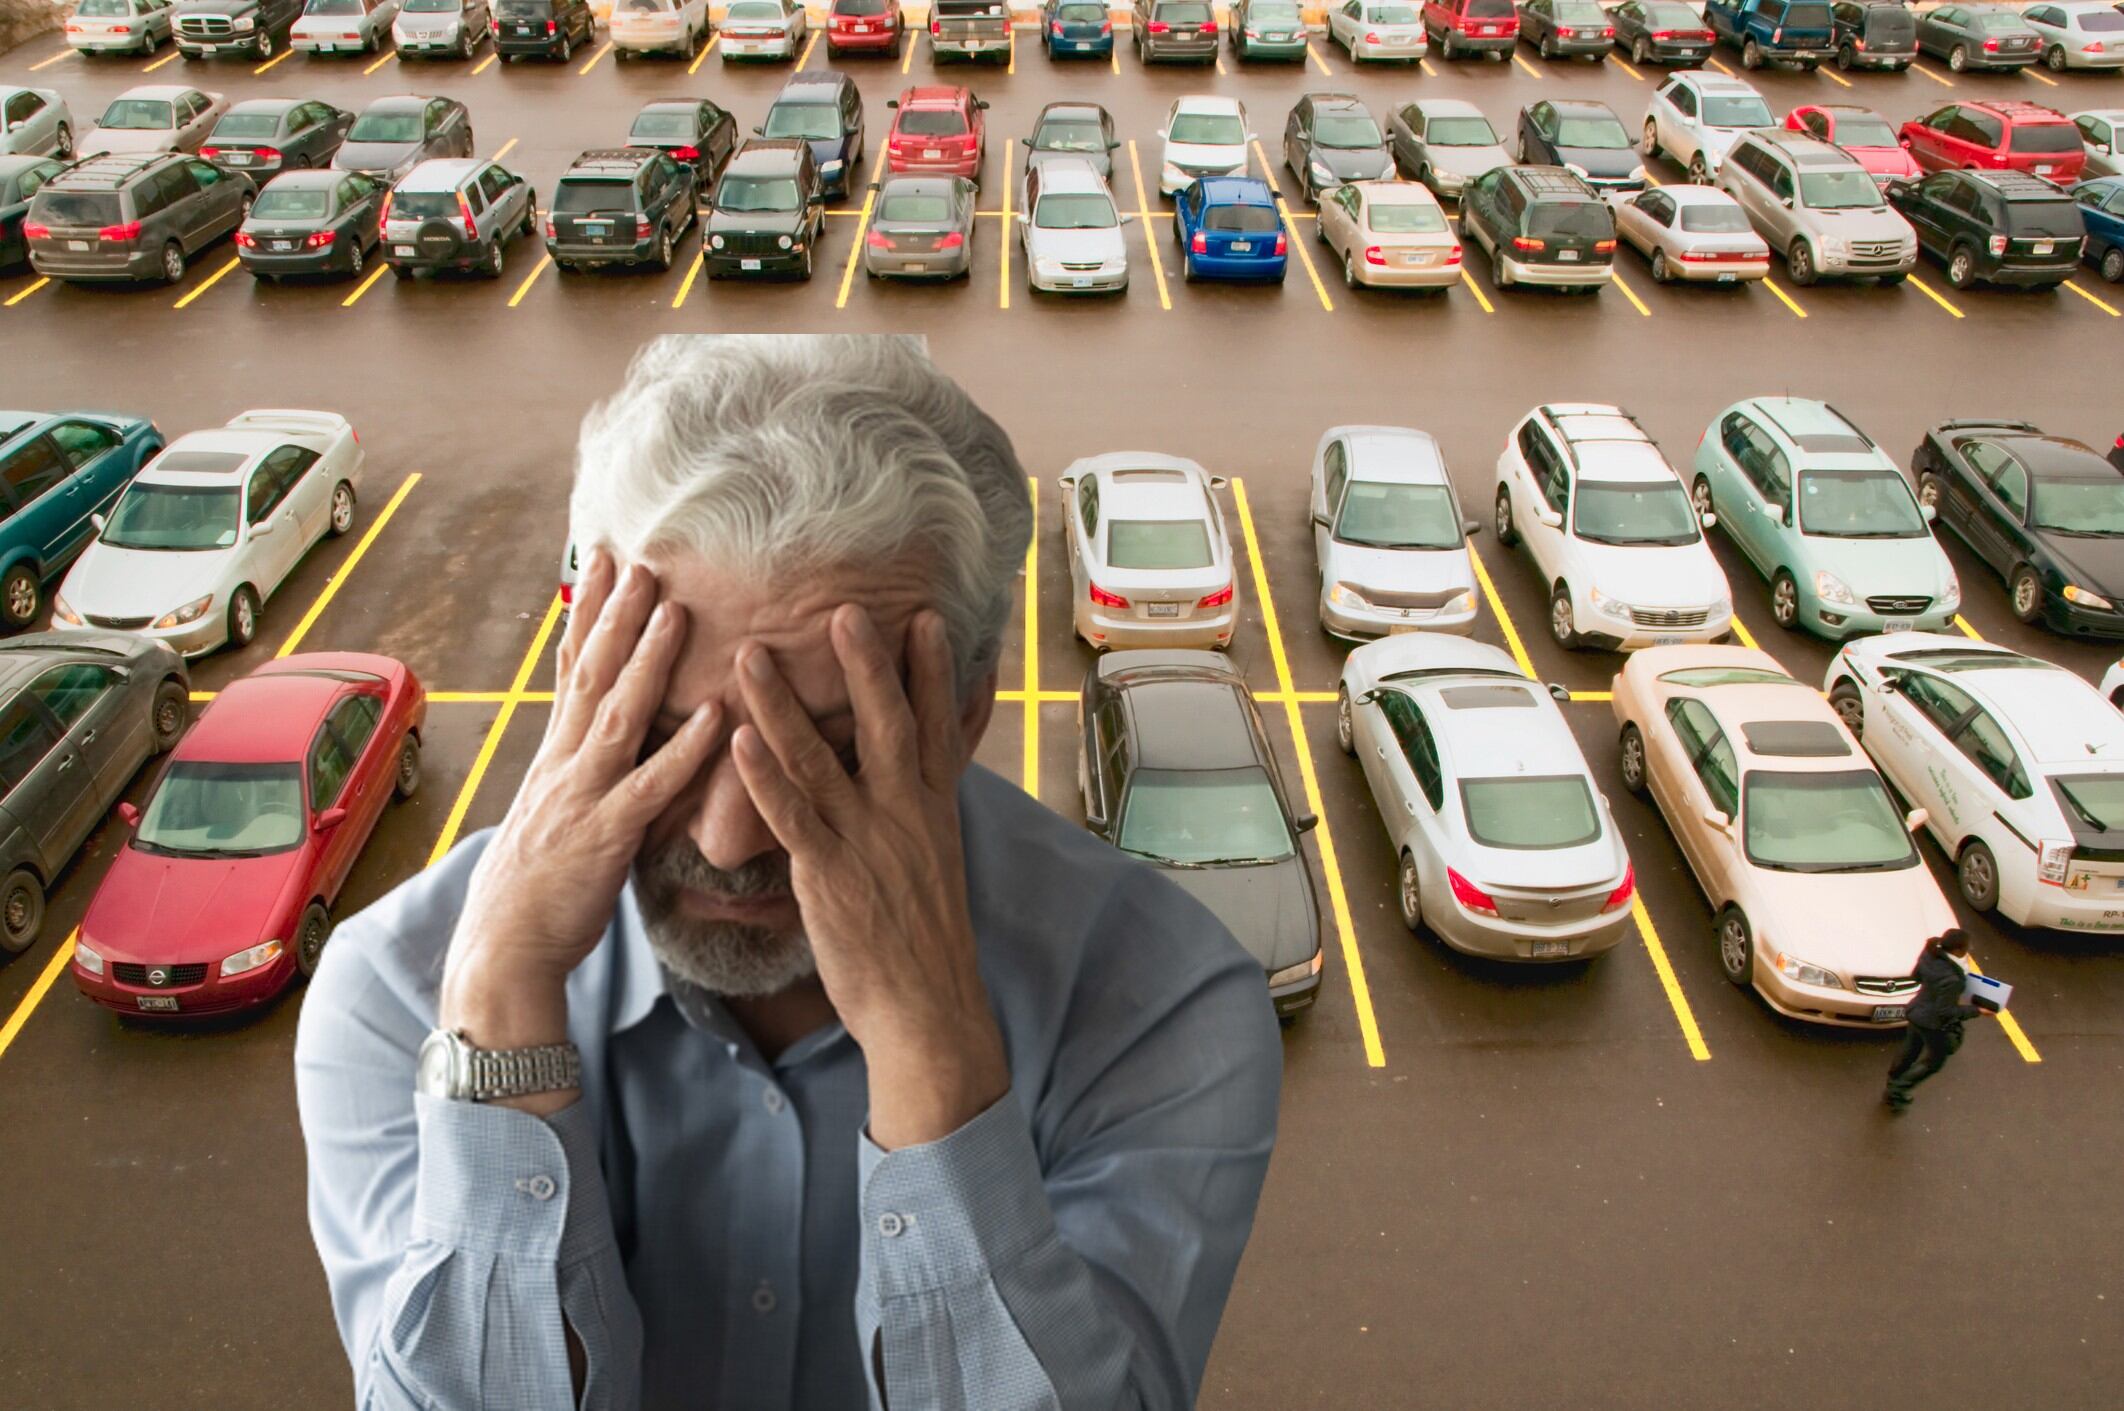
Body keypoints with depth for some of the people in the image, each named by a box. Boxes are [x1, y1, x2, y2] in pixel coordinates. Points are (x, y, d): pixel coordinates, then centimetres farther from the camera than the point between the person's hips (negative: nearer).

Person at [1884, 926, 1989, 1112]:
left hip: (1915, 1012, 8)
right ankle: (1896, 1092, 19)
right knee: (1934, 1061, 17)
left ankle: (1892, 1089, 43)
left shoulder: (1929, 955, -12)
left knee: (1910, 1051, 26)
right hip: (1933, 1023, -8)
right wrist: (1976, 1011, -20)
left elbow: (1917, 975, 7)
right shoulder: (1950, 979, -35)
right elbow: (1946, 1011, -26)